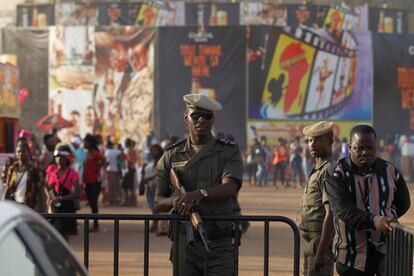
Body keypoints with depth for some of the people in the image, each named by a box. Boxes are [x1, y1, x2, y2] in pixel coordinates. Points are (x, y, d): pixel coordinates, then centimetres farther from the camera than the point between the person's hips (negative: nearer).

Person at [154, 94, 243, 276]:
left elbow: (230, 188, -14)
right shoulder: (172, 155, 9)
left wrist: (200, 194, -33)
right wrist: (174, 201, -16)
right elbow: (158, 203, 8)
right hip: (184, 244, 2)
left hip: (219, 244, -2)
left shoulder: (229, 152, 4)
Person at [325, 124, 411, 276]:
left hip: (385, 246, 1)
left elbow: (403, 203, 17)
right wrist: (374, 221, -34)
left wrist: (387, 218, 0)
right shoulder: (337, 174, -7)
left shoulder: (390, 171, 3)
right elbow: (343, 209, -21)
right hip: (353, 253, -1)